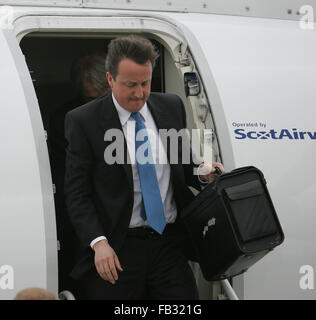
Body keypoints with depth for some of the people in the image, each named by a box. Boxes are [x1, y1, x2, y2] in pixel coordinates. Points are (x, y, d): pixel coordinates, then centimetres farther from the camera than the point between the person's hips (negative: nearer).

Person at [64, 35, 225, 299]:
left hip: (170, 245, 3)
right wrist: (98, 243, -16)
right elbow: (77, 193, -5)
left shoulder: (171, 107, 8)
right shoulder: (83, 121, -4)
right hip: (117, 249, -3)